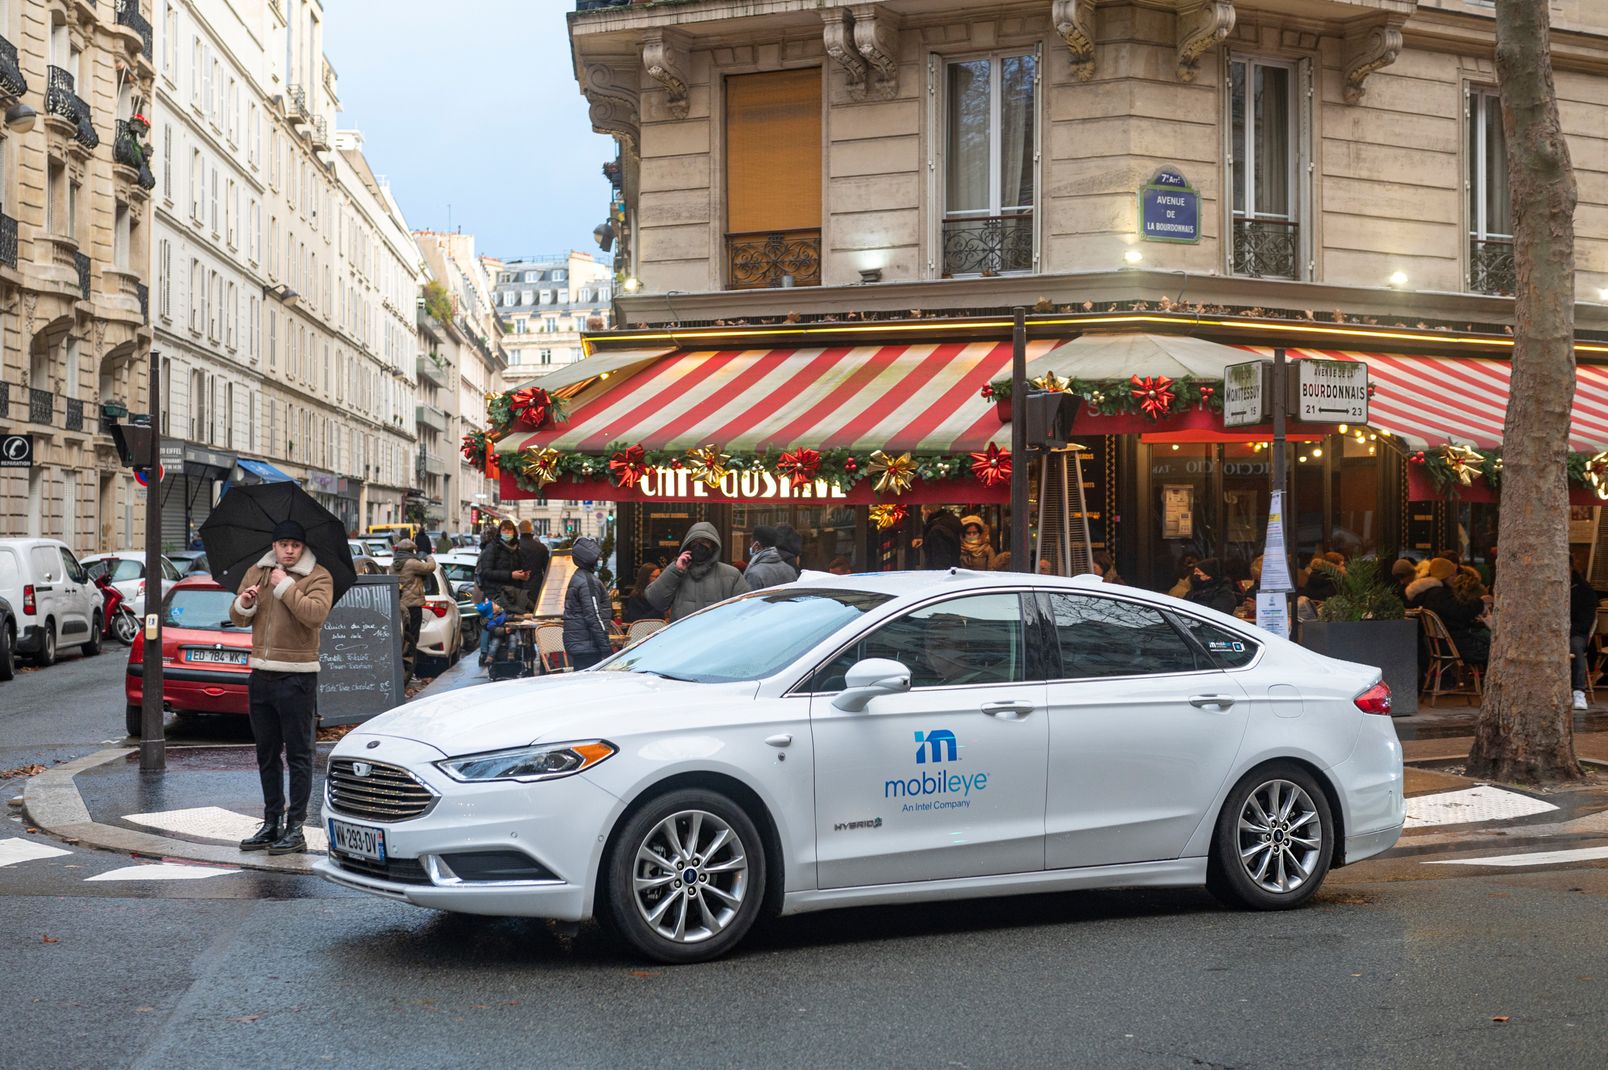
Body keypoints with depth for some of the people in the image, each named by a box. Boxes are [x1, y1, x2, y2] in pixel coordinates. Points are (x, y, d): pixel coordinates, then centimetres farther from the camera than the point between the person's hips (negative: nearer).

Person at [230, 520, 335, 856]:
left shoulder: (318, 576, -5)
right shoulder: (256, 573, 12)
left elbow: (315, 614, -22)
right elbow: (237, 619, 14)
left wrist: (285, 586, -16)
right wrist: (243, 604, -8)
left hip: (297, 678, -6)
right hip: (261, 676, 6)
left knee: (298, 755, -2)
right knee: (267, 754, 13)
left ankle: (295, 828, 1)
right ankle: (271, 823, 23)